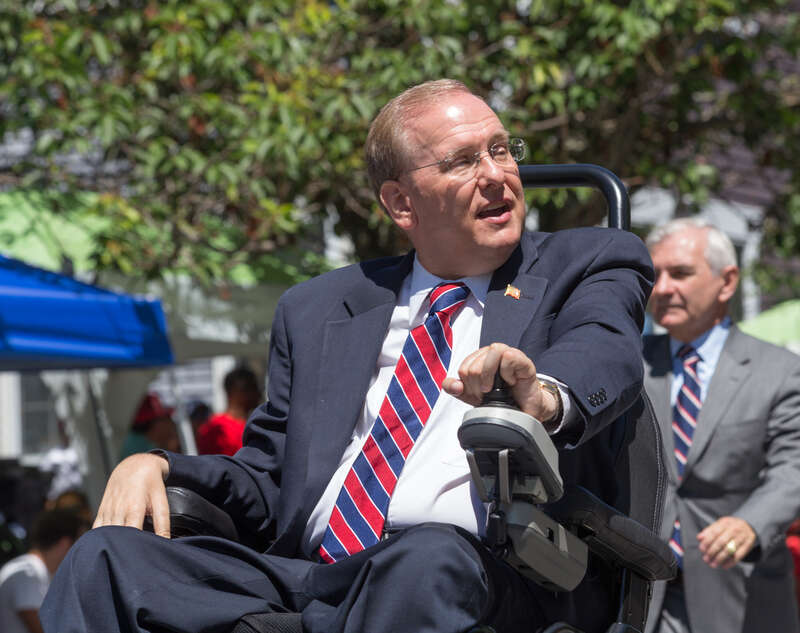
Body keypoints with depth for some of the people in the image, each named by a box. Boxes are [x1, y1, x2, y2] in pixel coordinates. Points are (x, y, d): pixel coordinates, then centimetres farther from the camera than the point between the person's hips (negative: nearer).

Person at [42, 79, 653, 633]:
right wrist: (157, 467, 2)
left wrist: (545, 394, -33)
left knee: (431, 557, -39)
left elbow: (608, 354, -8)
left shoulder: (587, 264, 16)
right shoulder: (316, 310, 25)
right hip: (304, 578, 3)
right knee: (109, 555, -21)